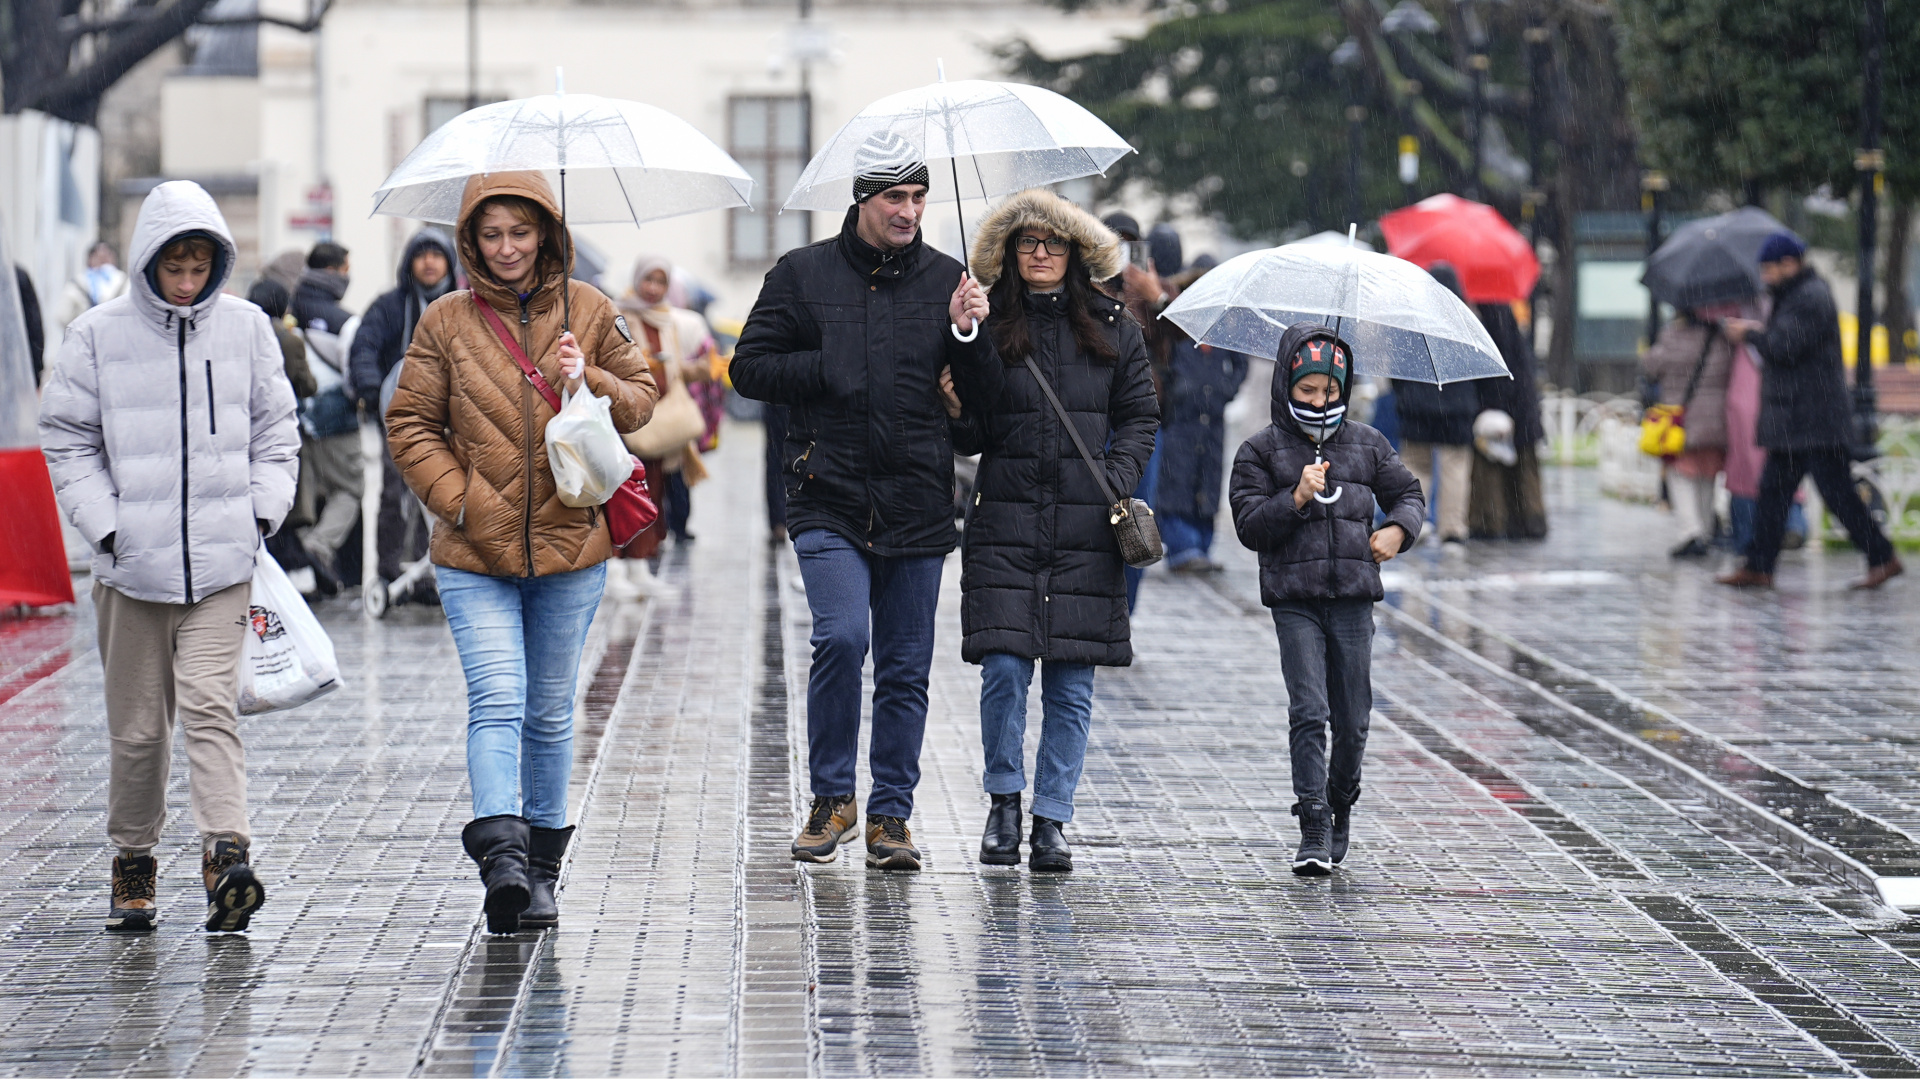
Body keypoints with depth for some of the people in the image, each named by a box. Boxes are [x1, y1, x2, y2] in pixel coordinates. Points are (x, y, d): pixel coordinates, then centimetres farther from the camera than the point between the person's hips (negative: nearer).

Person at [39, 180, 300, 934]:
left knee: (210, 703, -15)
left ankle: (226, 855, -23)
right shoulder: (99, 334, 1)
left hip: (223, 560, 0)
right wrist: (105, 526, -5)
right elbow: (68, 442, 5)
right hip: (132, 561, 0)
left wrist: (262, 512, 1)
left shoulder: (245, 328, 5)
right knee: (137, 724, 7)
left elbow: (274, 433, 13)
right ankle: (132, 861, 22)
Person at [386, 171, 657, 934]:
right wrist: (461, 501, -8)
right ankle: (502, 853, -27)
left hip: (570, 545, 2)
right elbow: (410, 425, 4)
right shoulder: (446, 322, 2)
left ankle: (540, 870, 21)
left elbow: (640, 399, 9)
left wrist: (589, 381, -12)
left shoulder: (588, 312, 5)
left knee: (550, 712, 11)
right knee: (497, 700, -17)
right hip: (474, 555, -2)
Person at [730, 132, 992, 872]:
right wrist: (834, 372, -8)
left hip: (918, 505, 2)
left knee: (906, 667, 5)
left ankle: (891, 814, 16)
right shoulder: (803, 274, 4)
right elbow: (751, 368, 3)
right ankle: (831, 798, 0)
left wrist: (967, 334, -9)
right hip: (829, 499, -2)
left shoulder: (946, 279, 9)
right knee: (841, 637, -17)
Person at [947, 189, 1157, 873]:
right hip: (1005, 526, -1)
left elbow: (1140, 417, 12)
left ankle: (1052, 819, 10)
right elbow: (970, 437, 5)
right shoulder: (987, 327, 5)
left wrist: (1117, 482, -4)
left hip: (1085, 530, 1)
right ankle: (1004, 801, 11)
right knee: (1004, 670, -9)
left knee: (1072, 685, 2)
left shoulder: (1112, 329, 9)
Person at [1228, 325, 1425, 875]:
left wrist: (1399, 528, 0)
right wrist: (1296, 500, -17)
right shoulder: (1262, 450, 4)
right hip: (1294, 600, -3)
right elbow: (1249, 524, -2)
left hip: (1353, 598, 3)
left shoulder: (1367, 444, 12)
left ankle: (1340, 807, 29)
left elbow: (1407, 492, 21)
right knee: (1308, 711, -12)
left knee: (1352, 719, 6)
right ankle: (1314, 829, -13)